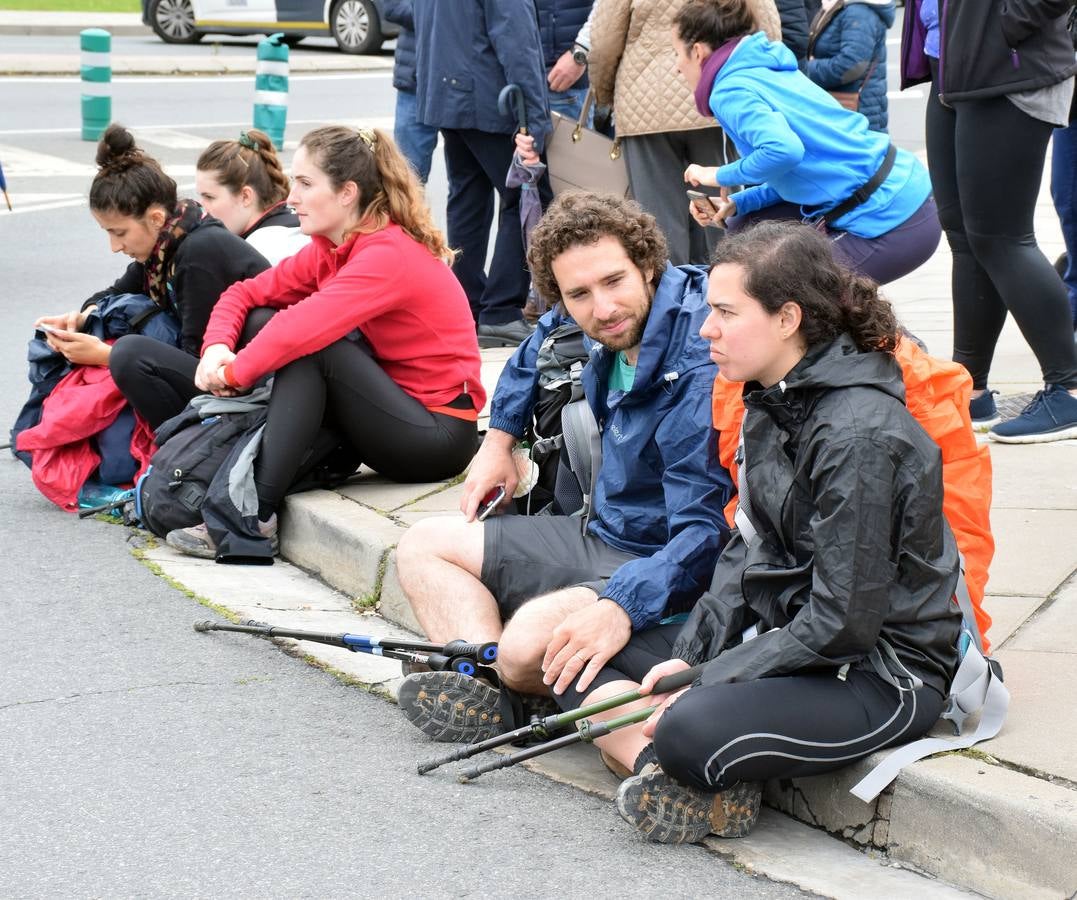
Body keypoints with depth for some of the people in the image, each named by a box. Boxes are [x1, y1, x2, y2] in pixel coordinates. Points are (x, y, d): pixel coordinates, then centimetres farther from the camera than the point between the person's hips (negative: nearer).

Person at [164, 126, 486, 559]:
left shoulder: (390, 254, -21)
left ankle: (257, 515, -27)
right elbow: (245, 293, 7)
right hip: (398, 413, 9)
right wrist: (216, 348, -13)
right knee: (263, 321, -1)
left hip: (440, 433, -9)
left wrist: (234, 372, -19)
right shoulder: (329, 249, 5)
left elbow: (305, 327, -32)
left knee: (307, 346, -27)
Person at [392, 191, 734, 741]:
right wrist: (499, 438, 22)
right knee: (423, 546, 9)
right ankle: (489, 693, -15)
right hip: (601, 538, 10)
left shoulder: (698, 363, -27)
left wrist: (622, 605, -45)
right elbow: (537, 347, 27)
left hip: (666, 567, -10)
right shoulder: (606, 325, -1)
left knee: (530, 644, -36)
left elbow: (706, 529, -33)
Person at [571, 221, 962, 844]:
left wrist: (707, 680, -17)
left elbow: (840, 625, -23)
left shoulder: (861, 435, -23)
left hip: (881, 673, -10)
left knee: (693, 731, -35)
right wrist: (689, 654, 0)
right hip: (782, 633, 10)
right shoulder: (772, 403, 6)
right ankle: (704, 787, -17)